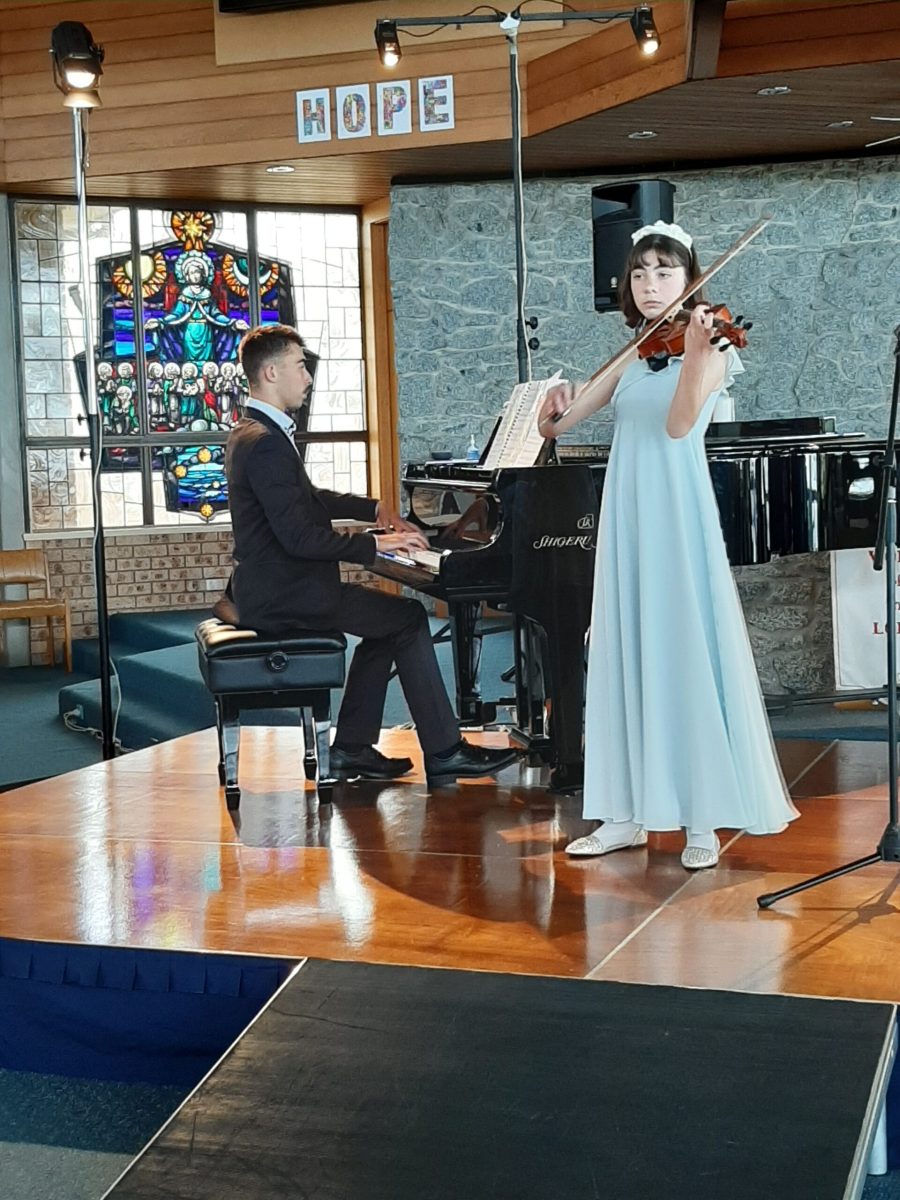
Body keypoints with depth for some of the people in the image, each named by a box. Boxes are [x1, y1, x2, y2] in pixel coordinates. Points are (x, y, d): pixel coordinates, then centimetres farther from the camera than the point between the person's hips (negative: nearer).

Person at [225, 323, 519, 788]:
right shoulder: (265, 443, -20)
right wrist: (376, 543, -18)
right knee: (409, 618, -6)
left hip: (270, 587, 11)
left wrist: (375, 509, 21)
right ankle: (443, 753, -3)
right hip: (282, 596, -11)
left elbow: (308, 500, 27)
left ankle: (352, 748, 16)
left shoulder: (252, 433, 14)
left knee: (389, 621, 18)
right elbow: (300, 536, -25)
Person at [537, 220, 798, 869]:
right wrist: (556, 403, -12)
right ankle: (628, 814, 12)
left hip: (678, 520, -6)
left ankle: (702, 818, 0)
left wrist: (694, 351, -33)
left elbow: (678, 423, -19)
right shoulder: (630, 359, 16)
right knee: (628, 660, 6)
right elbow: (554, 425, 11)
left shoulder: (710, 350, -1)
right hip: (627, 521, 6)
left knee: (686, 658, -6)